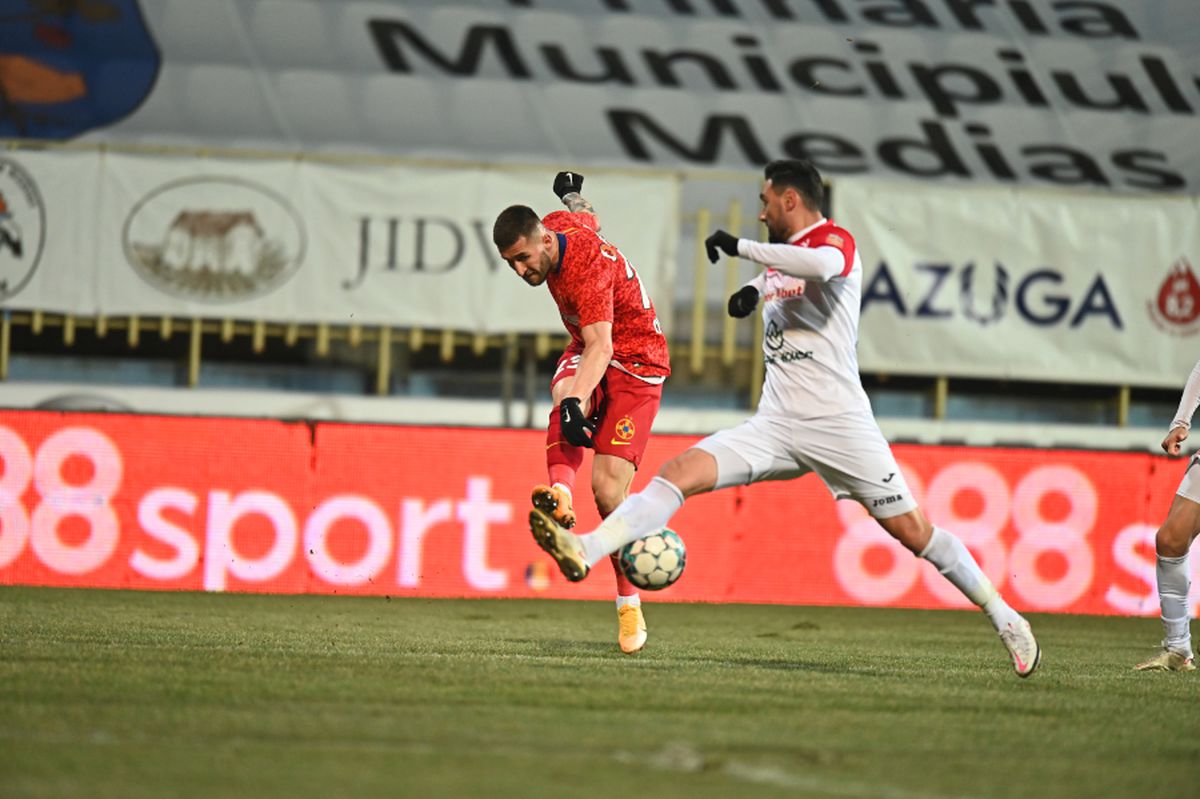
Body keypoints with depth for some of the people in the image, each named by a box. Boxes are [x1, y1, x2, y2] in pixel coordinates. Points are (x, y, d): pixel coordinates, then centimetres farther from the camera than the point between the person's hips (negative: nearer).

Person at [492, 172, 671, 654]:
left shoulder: (586, 267, -30)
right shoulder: (557, 226, -5)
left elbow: (601, 346, -39)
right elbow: (588, 220, 20)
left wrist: (578, 401, -53)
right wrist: (573, 196, 43)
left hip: (637, 361, -7)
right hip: (588, 352, 7)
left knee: (608, 486, -17)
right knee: (564, 393, -33)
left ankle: (629, 605, -3)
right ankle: (560, 495, -60)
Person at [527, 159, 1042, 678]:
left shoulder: (836, 240, -8)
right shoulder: (778, 256, 16)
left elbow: (821, 264, -31)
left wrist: (739, 246, -23)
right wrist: (752, 291, 13)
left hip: (838, 421, -6)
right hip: (774, 423, 6)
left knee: (910, 530, -5)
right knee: (679, 473, -13)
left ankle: (1005, 619, 9)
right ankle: (585, 552, -26)